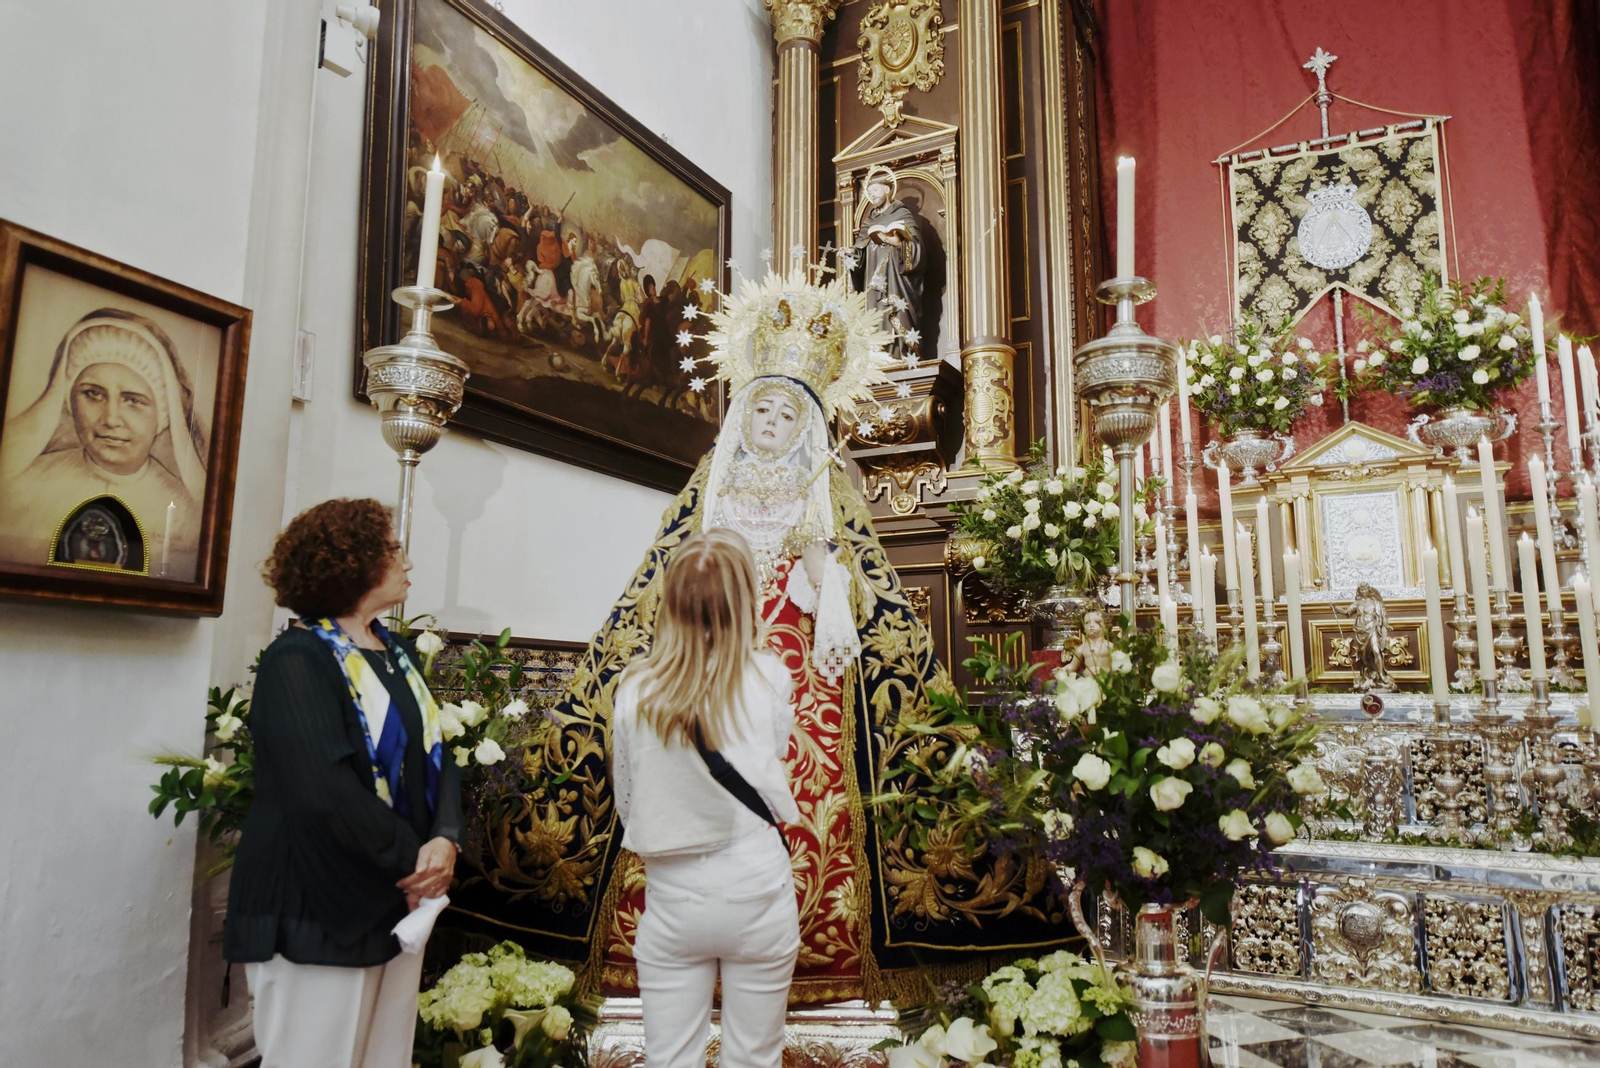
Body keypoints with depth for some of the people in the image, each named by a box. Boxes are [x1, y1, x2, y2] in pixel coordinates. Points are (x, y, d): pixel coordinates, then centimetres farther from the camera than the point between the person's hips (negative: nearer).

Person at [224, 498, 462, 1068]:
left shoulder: (399, 654, 10)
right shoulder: (297, 659, -15)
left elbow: (438, 756, 7)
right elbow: (324, 791, -25)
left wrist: (444, 840, -11)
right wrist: (413, 861, -16)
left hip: (399, 904, 8)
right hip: (319, 912, -7)